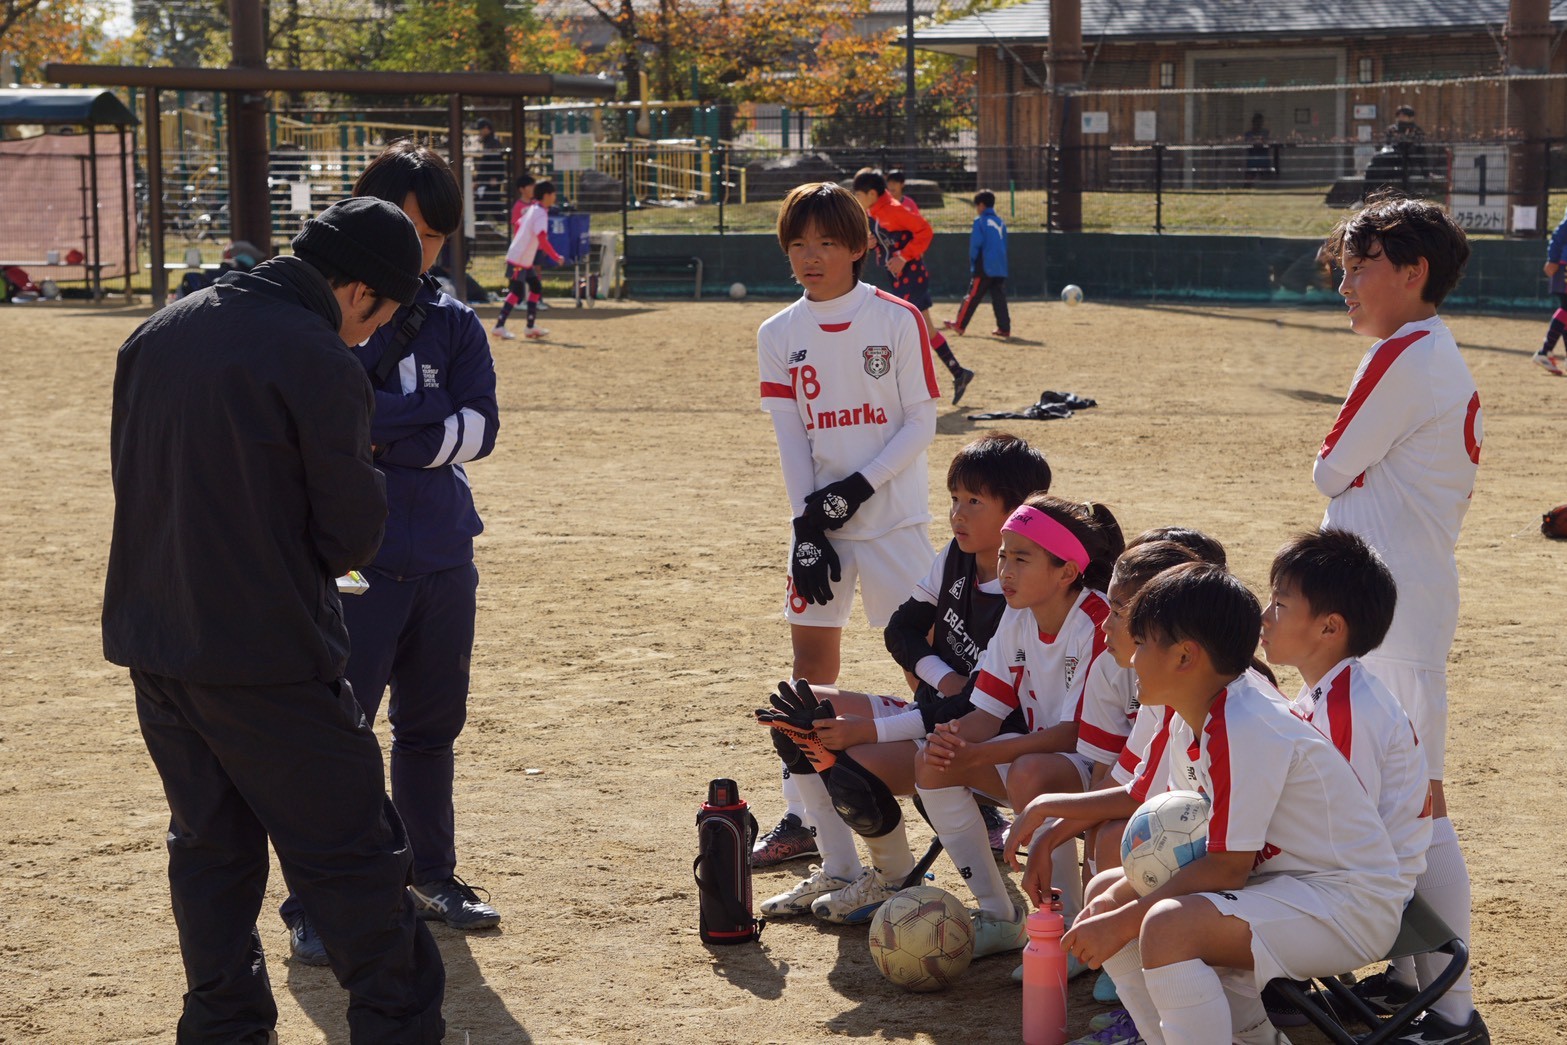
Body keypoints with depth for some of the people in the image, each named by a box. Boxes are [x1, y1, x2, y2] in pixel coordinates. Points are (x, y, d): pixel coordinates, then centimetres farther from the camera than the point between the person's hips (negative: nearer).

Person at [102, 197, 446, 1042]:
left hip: (152, 639, 7)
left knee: (209, 843, 17)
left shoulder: (161, 331, 6)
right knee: (350, 858, 3)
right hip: (265, 653, -7)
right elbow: (353, 531, -11)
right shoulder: (318, 361, -16)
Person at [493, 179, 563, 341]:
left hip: (526, 260, 10)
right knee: (516, 292, -8)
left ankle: (531, 327, 14)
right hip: (518, 260, -10)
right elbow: (542, 239, -27)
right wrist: (556, 257, -24)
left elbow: (519, 225, 23)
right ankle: (499, 327, -6)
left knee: (536, 288, 12)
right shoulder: (540, 214, -18)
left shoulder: (531, 209, 11)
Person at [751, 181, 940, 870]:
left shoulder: (898, 320, -5)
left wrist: (860, 486, -16)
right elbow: (788, 438, 1)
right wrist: (805, 527, -9)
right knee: (811, 658, 5)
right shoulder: (779, 334, 5)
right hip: (818, 518, 3)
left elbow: (921, 421, -6)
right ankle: (802, 819, 11)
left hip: (892, 515, -3)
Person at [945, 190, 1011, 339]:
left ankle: (959, 325, 7)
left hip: (985, 268, -5)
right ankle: (1004, 328, 1)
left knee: (973, 296, 1)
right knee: (999, 298, 6)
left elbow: (975, 244, -10)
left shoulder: (980, 221, -5)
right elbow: (1004, 246, 15)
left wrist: (973, 265, -1)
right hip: (1000, 269, 5)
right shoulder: (1000, 222, 13)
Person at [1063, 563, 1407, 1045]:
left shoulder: (1245, 731, -23)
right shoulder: (1192, 721, 7)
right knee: (1106, 891, 11)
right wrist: (1113, 903, -4)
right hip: (1278, 881, 11)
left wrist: (1121, 923, -17)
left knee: (1168, 926, -33)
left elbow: (1227, 867, -23)